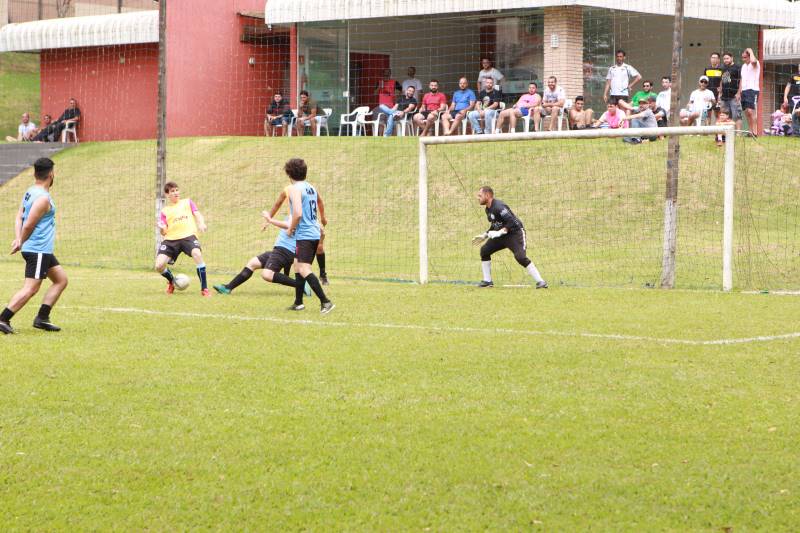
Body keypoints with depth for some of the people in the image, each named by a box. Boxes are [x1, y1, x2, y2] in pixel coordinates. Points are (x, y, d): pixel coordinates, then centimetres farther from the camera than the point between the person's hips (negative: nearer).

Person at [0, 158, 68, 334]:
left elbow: (19, 218, 6)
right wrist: (21, 244, -3)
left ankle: (42, 318, 13)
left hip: (43, 252, 10)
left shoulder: (29, 193, 12)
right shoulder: (43, 198, -17)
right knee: (30, 289, -10)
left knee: (61, 279, 16)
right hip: (39, 251, -10)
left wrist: (18, 240, -7)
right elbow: (28, 225, -19)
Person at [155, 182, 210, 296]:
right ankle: (171, 281, 22)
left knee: (197, 254, -35)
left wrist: (201, 223, -14)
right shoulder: (165, 211, 18)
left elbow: (197, 214, 9)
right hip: (171, 239, 2)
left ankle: (204, 289, -24)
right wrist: (161, 229, -12)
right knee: (159, 266, -15)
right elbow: (164, 232, 12)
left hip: (188, 235, -2)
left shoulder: (187, 202, 20)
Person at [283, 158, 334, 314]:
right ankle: (298, 302, 25)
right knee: (298, 266, 20)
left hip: (304, 235, -9)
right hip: (314, 232, 9)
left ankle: (325, 301, -22)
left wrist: (290, 229, -8)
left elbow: (298, 213, -25)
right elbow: (320, 201, 35)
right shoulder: (311, 187, 14)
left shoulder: (295, 189, -13)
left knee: (304, 270, -14)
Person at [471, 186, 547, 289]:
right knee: (484, 250, 6)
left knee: (520, 257, -25)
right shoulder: (488, 209, 7)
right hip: (502, 235, 10)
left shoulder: (498, 207, -23)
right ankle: (487, 281, 14)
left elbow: (512, 222, -29)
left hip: (515, 233, -10)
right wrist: (484, 236, 16)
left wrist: (500, 232, -31)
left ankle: (540, 281, -20)